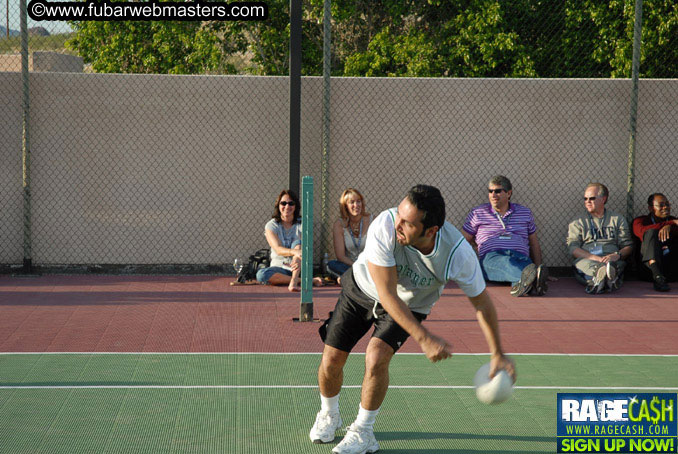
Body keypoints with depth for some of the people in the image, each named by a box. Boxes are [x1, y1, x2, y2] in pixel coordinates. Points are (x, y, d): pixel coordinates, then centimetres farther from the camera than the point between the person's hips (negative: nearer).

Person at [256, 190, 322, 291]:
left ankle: (294, 282, -44)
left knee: (298, 242, -25)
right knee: (261, 274, -32)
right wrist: (295, 252, -41)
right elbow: (278, 249, -19)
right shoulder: (271, 225, -2)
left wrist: (299, 262, -39)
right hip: (279, 268, 0)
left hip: (299, 269, 0)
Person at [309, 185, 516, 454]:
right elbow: (387, 294, -33)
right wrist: (423, 338, -36)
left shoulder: (459, 254, -34)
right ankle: (329, 415, 31)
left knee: (376, 356, -24)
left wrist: (497, 355, -12)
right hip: (362, 288, 1)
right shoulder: (385, 225, -38)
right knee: (332, 360, -2)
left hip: (411, 305, 0)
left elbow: (482, 304, -16)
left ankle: (363, 432, -1)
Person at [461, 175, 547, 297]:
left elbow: (534, 244, 27)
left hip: (521, 256, 2)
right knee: (506, 262, -40)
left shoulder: (525, 213, 23)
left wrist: (538, 267, 10)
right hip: (491, 257, -2)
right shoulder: (477, 213, 19)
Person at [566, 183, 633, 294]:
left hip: (613, 260, 1)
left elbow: (628, 247, 15)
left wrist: (617, 255, -11)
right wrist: (595, 258, -14)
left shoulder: (618, 219, 23)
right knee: (581, 264, -39)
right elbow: (573, 249, 5)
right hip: (586, 259, -1)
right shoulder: (577, 223, 21)